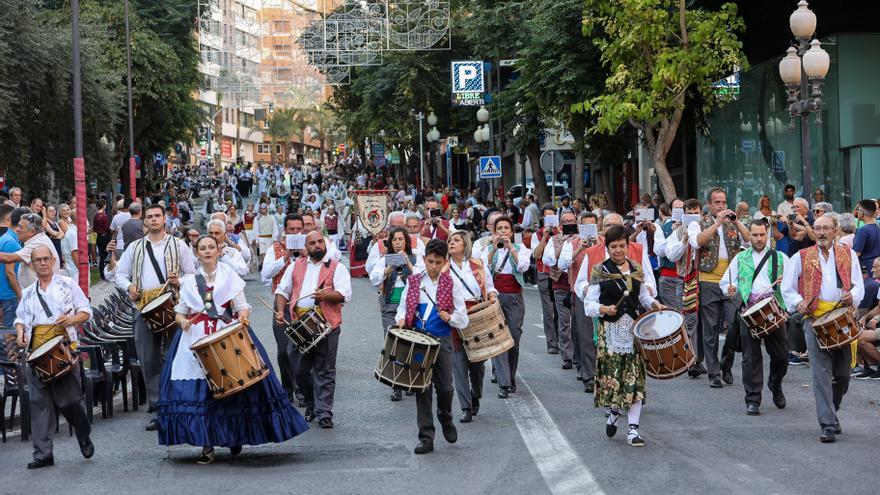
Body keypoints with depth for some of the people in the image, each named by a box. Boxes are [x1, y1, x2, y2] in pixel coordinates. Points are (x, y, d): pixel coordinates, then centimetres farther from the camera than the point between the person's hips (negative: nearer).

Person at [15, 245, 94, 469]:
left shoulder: (67, 284, 9)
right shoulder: (28, 293, 19)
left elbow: (86, 312, 8)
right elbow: (20, 318, 22)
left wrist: (71, 319, -11)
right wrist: (20, 332, 1)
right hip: (37, 351, 3)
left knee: (69, 398, -4)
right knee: (39, 402, -1)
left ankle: (84, 437, 23)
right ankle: (43, 454, 2)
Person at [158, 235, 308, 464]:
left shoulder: (230, 276, 9)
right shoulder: (189, 281, 13)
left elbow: (242, 306, 2)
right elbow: (180, 311, 12)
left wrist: (242, 317, -20)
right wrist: (183, 321, -10)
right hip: (196, 338, 1)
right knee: (200, 391, -8)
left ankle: (235, 437, 15)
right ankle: (207, 445, -4)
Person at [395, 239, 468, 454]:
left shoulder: (452, 284, 1)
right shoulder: (413, 281, 6)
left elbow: (462, 318, 0)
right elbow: (403, 307, 13)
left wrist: (450, 317, -20)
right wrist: (401, 319, -8)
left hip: (442, 341, -1)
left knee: (445, 387, 2)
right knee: (422, 388, 0)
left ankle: (446, 419, 35)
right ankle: (426, 437, 5)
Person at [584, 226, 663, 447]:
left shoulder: (637, 269, 10)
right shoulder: (599, 271, 0)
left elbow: (644, 296, 23)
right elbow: (589, 304, -3)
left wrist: (654, 304, 3)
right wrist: (603, 309, -21)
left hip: (634, 327, 2)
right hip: (610, 329, -2)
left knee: (635, 377, -4)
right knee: (612, 374, -5)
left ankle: (633, 429, -2)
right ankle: (613, 412, 27)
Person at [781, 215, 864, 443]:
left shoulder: (848, 255, 15)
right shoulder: (801, 257, 11)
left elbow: (858, 285, 10)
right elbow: (787, 287, 12)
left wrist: (851, 297, -11)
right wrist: (798, 302, -7)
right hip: (814, 319, -2)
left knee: (842, 374, 8)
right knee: (821, 374, -10)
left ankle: (831, 413, 31)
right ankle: (828, 425, -11)